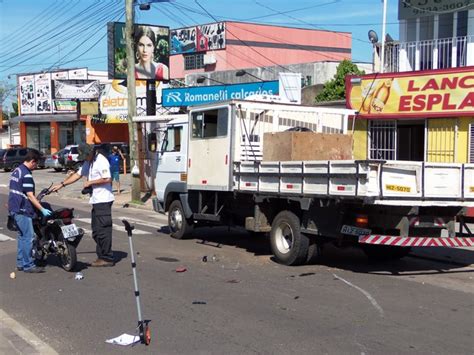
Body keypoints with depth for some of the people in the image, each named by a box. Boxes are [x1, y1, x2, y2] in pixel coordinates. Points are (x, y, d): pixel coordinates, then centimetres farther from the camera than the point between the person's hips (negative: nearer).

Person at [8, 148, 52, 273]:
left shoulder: (16, 170, 13)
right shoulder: (26, 175, -17)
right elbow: (30, 196, -20)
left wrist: (37, 201, 26)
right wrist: (42, 209, -17)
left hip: (14, 208, 10)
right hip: (22, 210, -10)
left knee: (22, 237, 16)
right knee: (28, 237, -6)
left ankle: (20, 263, 21)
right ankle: (28, 265, -3)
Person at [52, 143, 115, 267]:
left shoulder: (101, 161, -14)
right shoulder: (88, 162, 17)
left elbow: (107, 179, -22)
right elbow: (78, 174, 22)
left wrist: (90, 182, -13)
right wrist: (61, 185, 16)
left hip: (103, 200, -10)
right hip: (96, 201, 10)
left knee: (103, 231, -8)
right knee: (96, 231, 12)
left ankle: (107, 259, -4)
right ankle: (101, 256, 17)